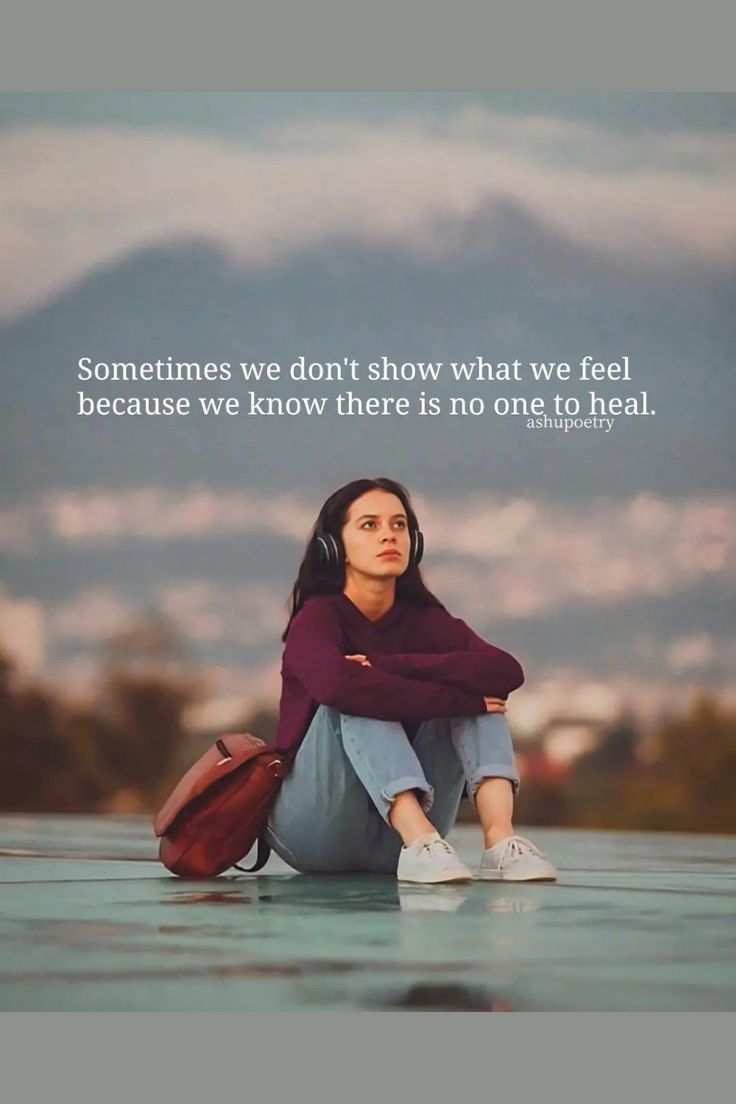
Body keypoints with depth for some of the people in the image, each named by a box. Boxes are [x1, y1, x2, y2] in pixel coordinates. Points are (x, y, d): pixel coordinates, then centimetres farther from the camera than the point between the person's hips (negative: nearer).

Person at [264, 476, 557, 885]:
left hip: (392, 841, 4)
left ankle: (501, 842, -32)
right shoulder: (318, 618, -10)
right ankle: (420, 843, -43)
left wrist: (393, 667, -25)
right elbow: (340, 686, -35)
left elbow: (507, 672, -18)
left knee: (477, 681, -11)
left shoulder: (426, 621, 2)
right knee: (358, 702, -27)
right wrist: (464, 701, -28)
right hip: (316, 830, -4)